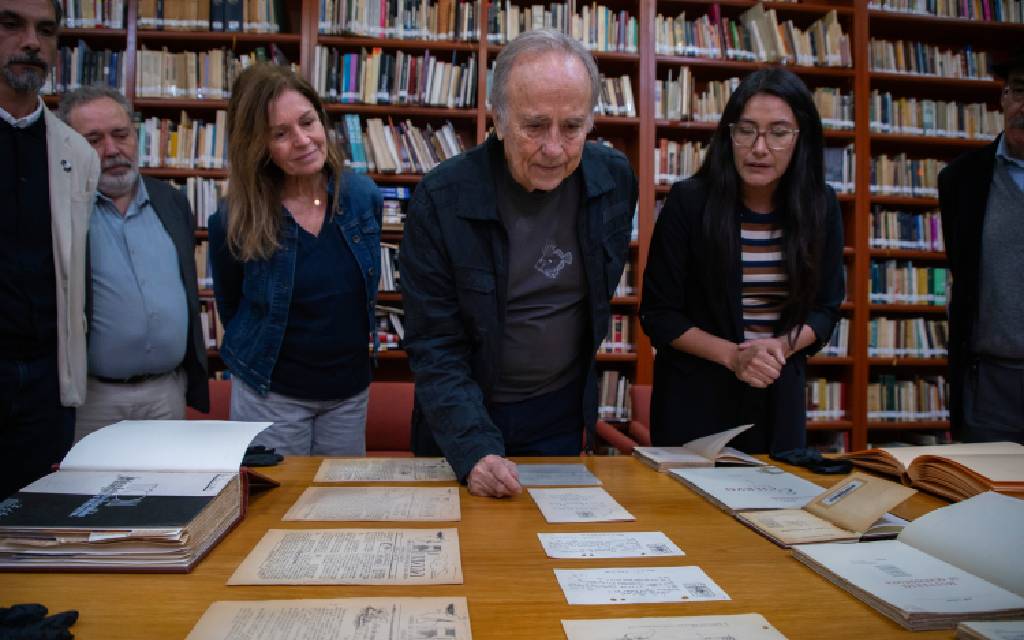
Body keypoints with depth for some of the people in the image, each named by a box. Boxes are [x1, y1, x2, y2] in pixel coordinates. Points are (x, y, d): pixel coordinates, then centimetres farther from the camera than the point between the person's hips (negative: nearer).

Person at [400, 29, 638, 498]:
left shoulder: (615, 179, -11)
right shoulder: (440, 199, -21)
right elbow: (434, 348, -19)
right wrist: (473, 449, -31)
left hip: (561, 411, 2)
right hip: (464, 417, -2)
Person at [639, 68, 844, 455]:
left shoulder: (821, 207, -4)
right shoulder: (688, 201, -13)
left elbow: (825, 307, 4)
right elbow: (658, 315, -10)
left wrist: (782, 346, -15)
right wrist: (732, 355, -21)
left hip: (780, 395, 3)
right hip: (694, 394, -3)